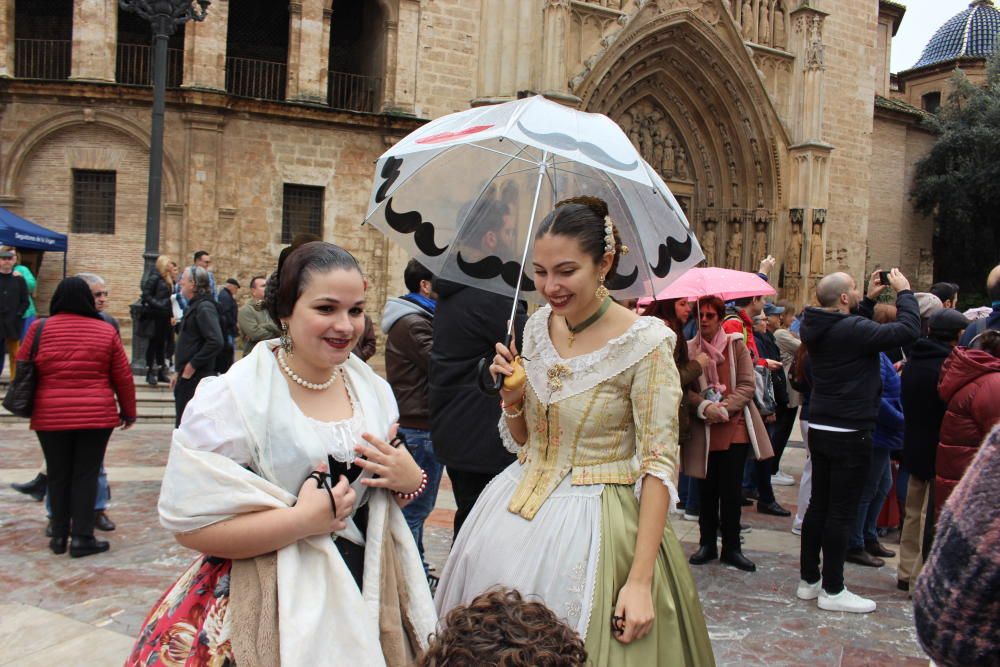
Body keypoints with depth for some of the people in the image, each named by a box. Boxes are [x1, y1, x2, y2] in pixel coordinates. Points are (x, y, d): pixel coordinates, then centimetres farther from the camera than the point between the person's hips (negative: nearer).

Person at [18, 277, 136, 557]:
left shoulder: (40, 328, -1)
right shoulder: (106, 331, -1)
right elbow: (123, 376, 2)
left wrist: (27, 405, 23)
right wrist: (128, 411, 13)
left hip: (50, 416, 1)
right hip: (96, 415, -1)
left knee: (58, 474, 12)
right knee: (86, 474, 6)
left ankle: (59, 535, 20)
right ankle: (82, 537, 6)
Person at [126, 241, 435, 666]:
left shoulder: (372, 389, 2)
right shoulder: (234, 397, -15)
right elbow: (189, 522, -19)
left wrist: (410, 480, -8)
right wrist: (303, 519, -23)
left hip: (363, 596, 5)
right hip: (268, 610, -5)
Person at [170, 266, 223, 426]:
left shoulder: (204, 308, -15)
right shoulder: (194, 306, 17)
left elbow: (215, 342, -26)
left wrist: (191, 366, -19)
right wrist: (179, 372, 17)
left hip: (197, 379, -10)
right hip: (187, 377, 10)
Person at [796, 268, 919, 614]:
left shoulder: (817, 328, 5)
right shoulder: (851, 329, -21)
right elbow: (908, 330, -23)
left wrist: (870, 300, 18)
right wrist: (904, 292, -8)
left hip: (820, 429, 9)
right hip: (850, 433, -9)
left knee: (818, 505, 15)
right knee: (842, 511, 0)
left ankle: (809, 580, 24)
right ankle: (833, 590, 8)